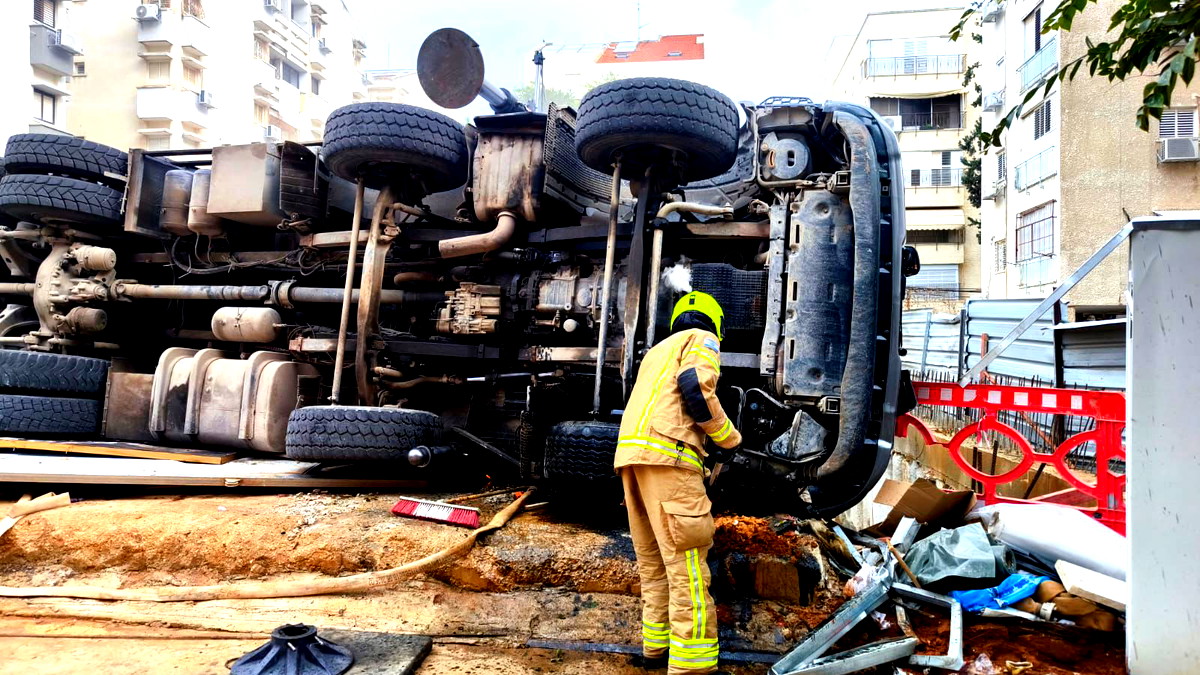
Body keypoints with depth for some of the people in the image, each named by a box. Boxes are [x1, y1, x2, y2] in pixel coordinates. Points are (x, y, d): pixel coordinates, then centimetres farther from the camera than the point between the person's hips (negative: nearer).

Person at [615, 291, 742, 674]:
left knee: (654, 560, 15)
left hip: (631, 454, 9)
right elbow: (695, 387, -11)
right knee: (686, 563, -9)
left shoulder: (658, 351, 33)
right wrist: (727, 438, 0)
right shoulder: (702, 339, 9)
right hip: (666, 455, -8)